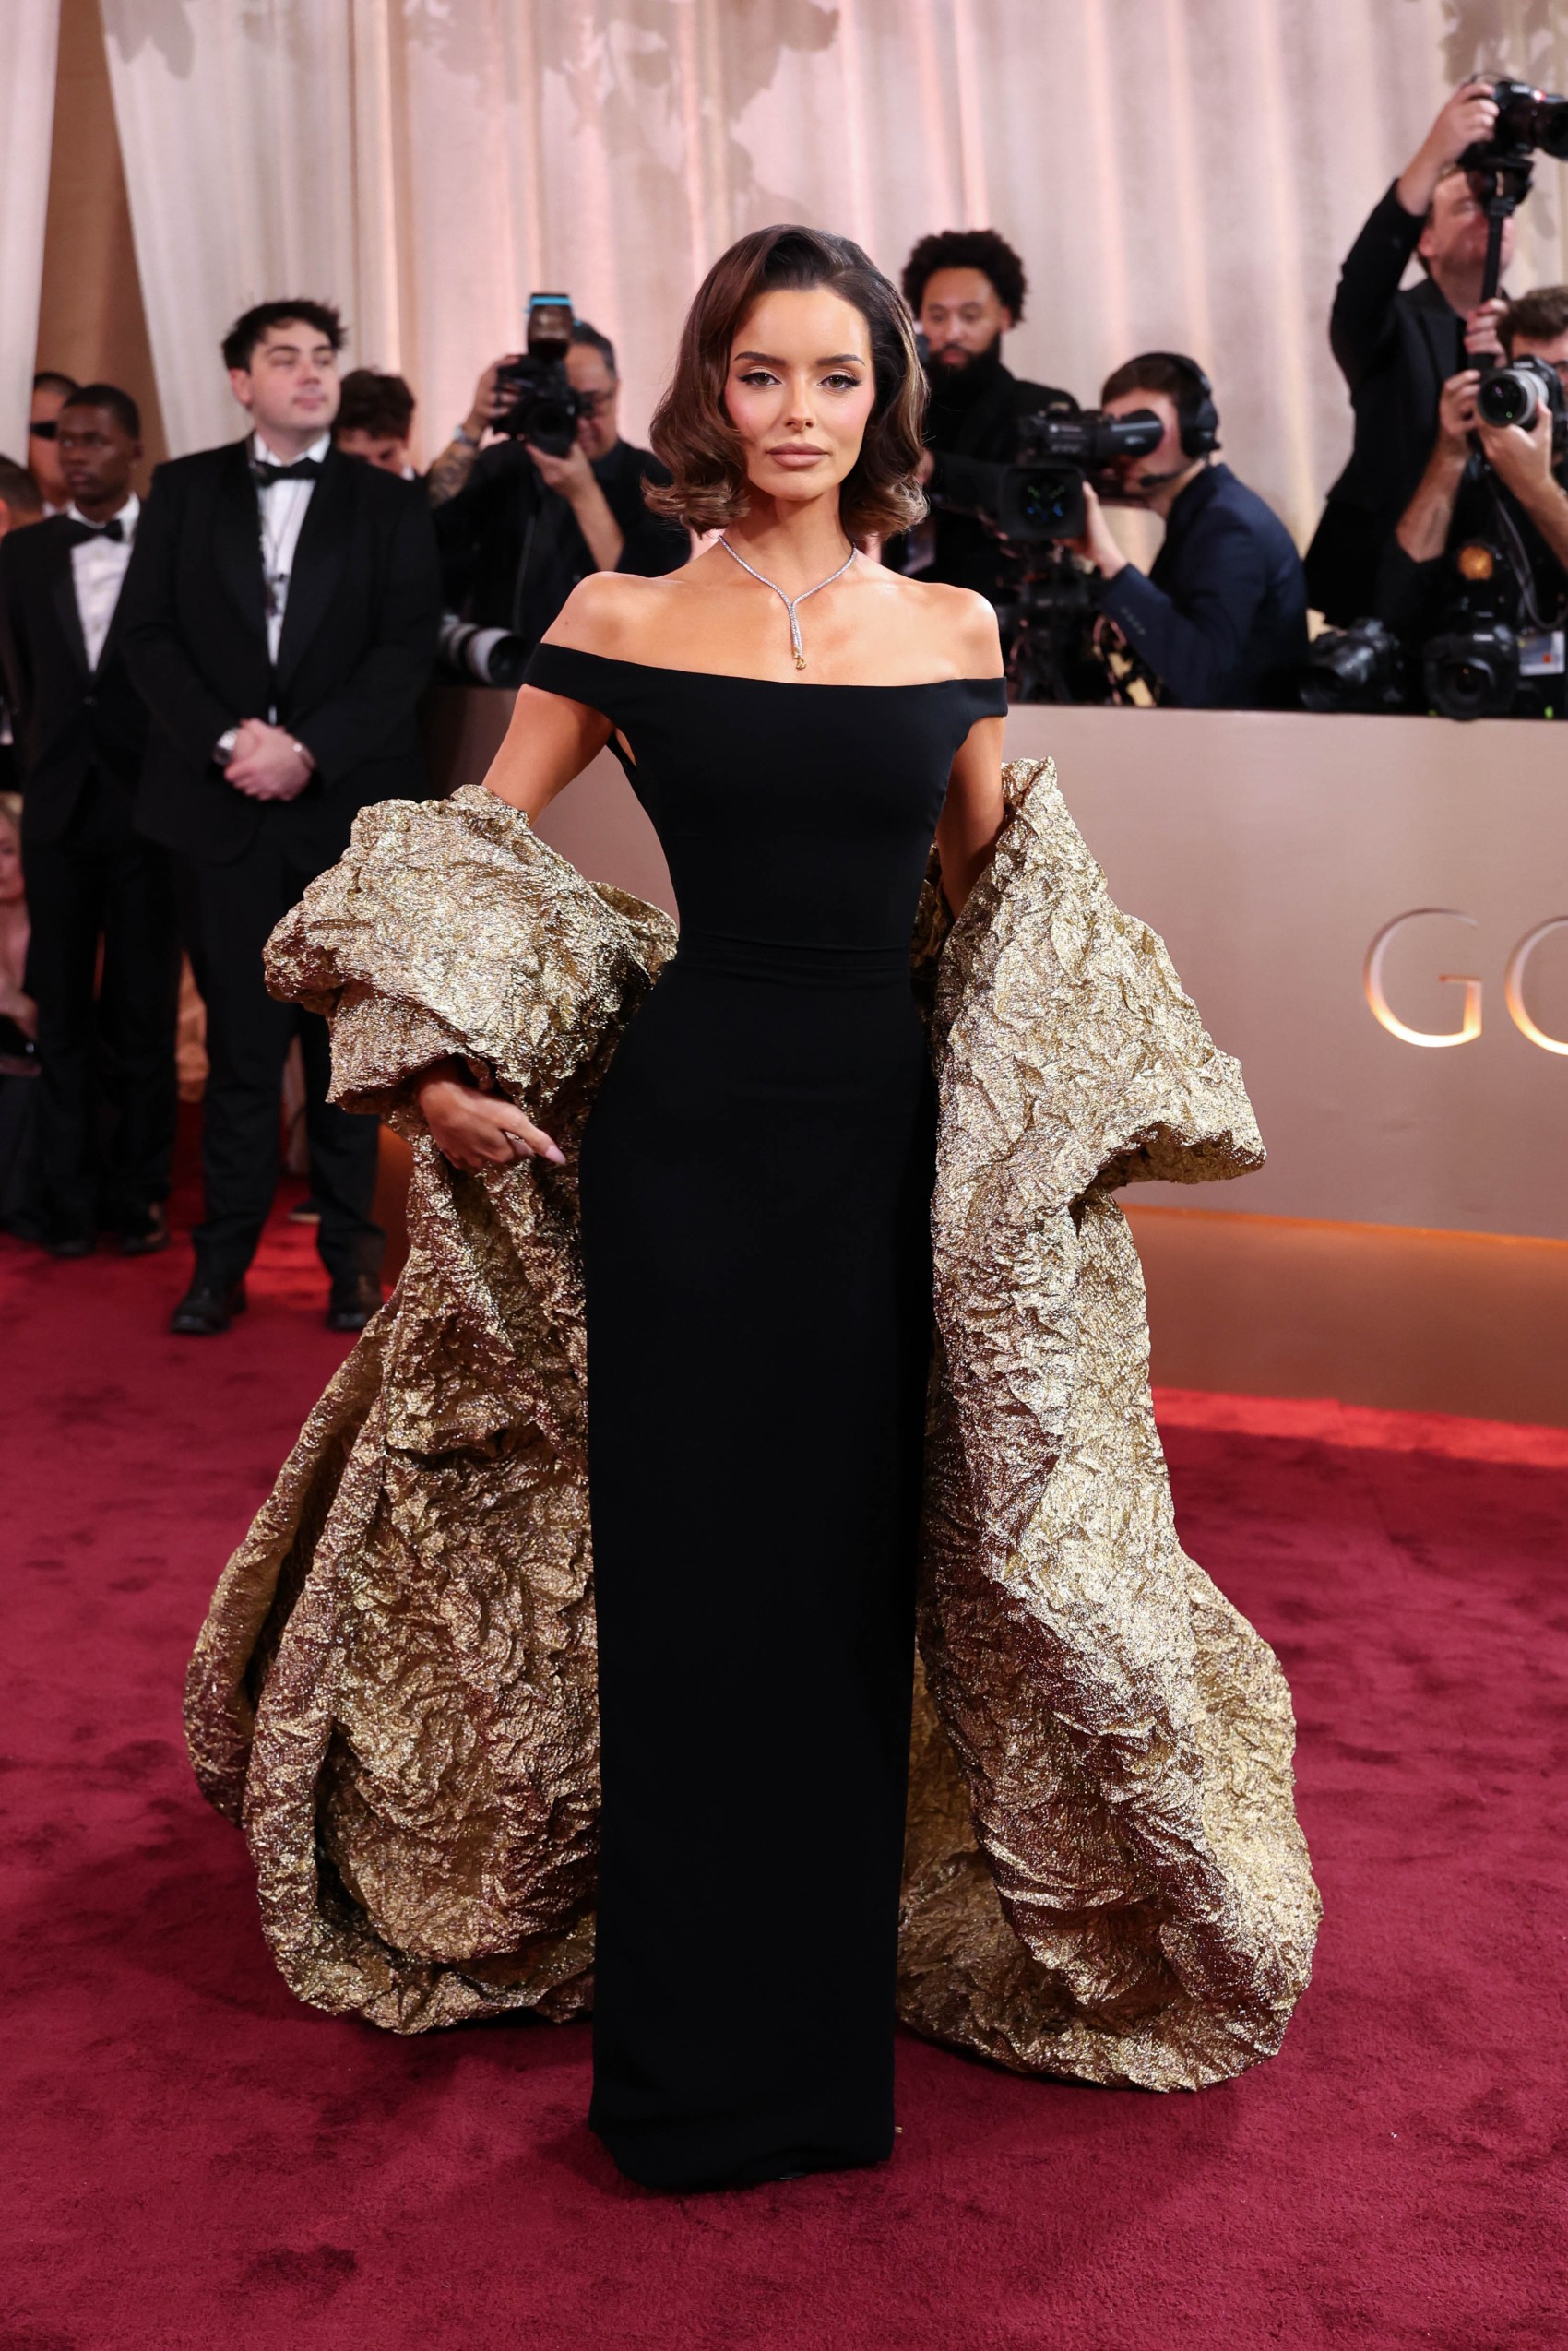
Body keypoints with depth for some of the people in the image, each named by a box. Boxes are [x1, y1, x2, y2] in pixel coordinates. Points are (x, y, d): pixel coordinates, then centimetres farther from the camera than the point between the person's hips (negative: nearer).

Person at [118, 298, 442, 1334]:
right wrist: (227, 738, -11)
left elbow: (407, 649, -3)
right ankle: (224, 1258, 9)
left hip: (348, 804, -1)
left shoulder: (390, 503, 7)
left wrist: (307, 750, -13)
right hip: (225, 810, 1)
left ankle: (352, 1252, 12)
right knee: (241, 1041, 2)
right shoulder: (184, 491, 11)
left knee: (346, 1038, 4)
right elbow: (150, 635, 4)